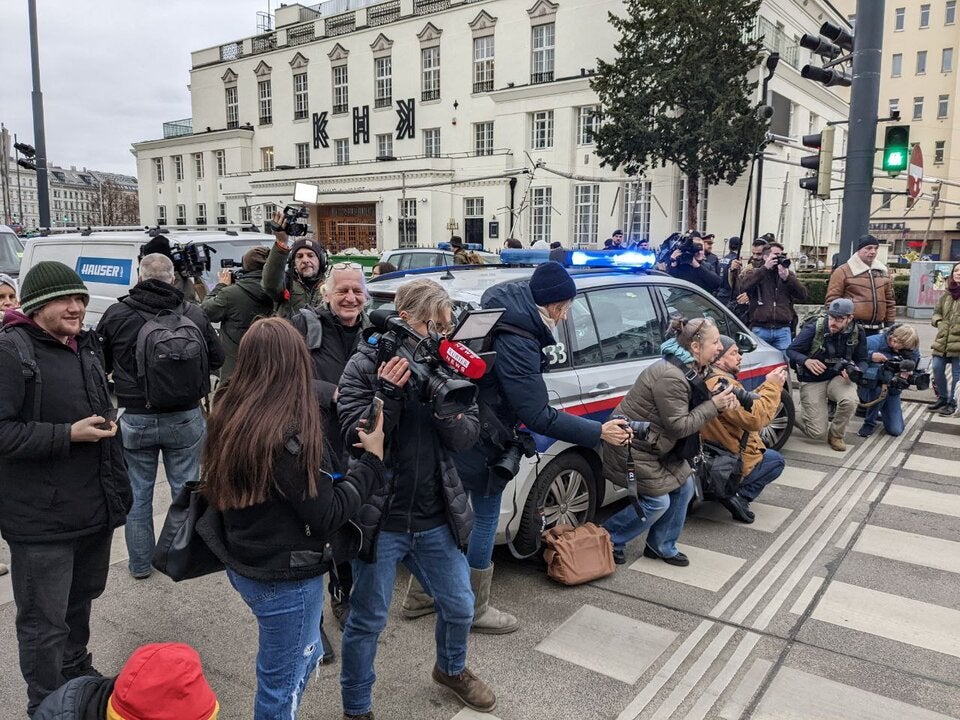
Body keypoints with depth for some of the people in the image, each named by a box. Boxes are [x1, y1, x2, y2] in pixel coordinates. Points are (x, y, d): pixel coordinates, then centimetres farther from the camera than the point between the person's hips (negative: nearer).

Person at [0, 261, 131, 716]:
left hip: (94, 508, 7)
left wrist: (117, 486, 23)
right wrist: (69, 435, -23)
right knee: (44, 621, 4)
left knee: (81, 599, 23)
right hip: (42, 519, -7)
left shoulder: (85, 347, 12)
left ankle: (77, 671, 43)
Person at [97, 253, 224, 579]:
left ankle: (140, 562, 27)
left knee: (138, 492, 15)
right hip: (186, 418, 1)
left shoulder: (116, 314, -9)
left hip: (136, 418, 0)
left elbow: (98, 365, 1)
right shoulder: (194, 314, -7)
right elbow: (217, 358, 4)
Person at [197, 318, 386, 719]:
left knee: (305, 656, 28)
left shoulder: (229, 414, -4)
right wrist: (371, 461, -10)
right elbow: (327, 514, -21)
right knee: (283, 682, 14)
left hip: (242, 563, 8)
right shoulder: (287, 431, -28)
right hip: (285, 578, -8)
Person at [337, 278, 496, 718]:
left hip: (436, 518, 4)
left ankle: (451, 669, 49)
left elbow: (467, 438, -4)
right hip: (379, 519, -4)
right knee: (367, 621, 9)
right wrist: (389, 392, -27)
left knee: (459, 607, 19)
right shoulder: (364, 365, -10)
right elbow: (354, 438, -16)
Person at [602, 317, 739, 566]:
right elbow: (679, 426, -24)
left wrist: (721, 402, -8)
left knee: (683, 486, 9)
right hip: (632, 447, -10)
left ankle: (661, 546, 24)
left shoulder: (689, 370, 1)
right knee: (657, 502, -4)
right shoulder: (670, 377, -30)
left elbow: (687, 412, 8)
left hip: (656, 445, 10)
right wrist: (714, 405, -19)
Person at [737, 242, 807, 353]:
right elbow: (743, 286, -12)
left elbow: (803, 295, 5)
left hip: (783, 329, 2)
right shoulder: (754, 273, 10)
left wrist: (787, 277, -8)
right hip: (760, 329, -2)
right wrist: (765, 268, -12)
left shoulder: (789, 274, 18)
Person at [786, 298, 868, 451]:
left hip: (839, 377, 3)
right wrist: (806, 361, -31)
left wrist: (857, 371, -21)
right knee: (818, 433, -11)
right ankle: (803, 412, 26)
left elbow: (862, 360, 4)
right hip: (813, 381, -3)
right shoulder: (813, 328, -18)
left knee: (850, 400, -34)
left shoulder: (857, 333, -7)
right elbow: (791, 351, -10)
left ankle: (836, 436, -2)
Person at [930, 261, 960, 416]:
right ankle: (943, 397, 25)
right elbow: (937, 313, 21)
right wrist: (939, 322, 2)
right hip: (942, 341, 5)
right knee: (937, 369, 6)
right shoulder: (947, 294, 11)